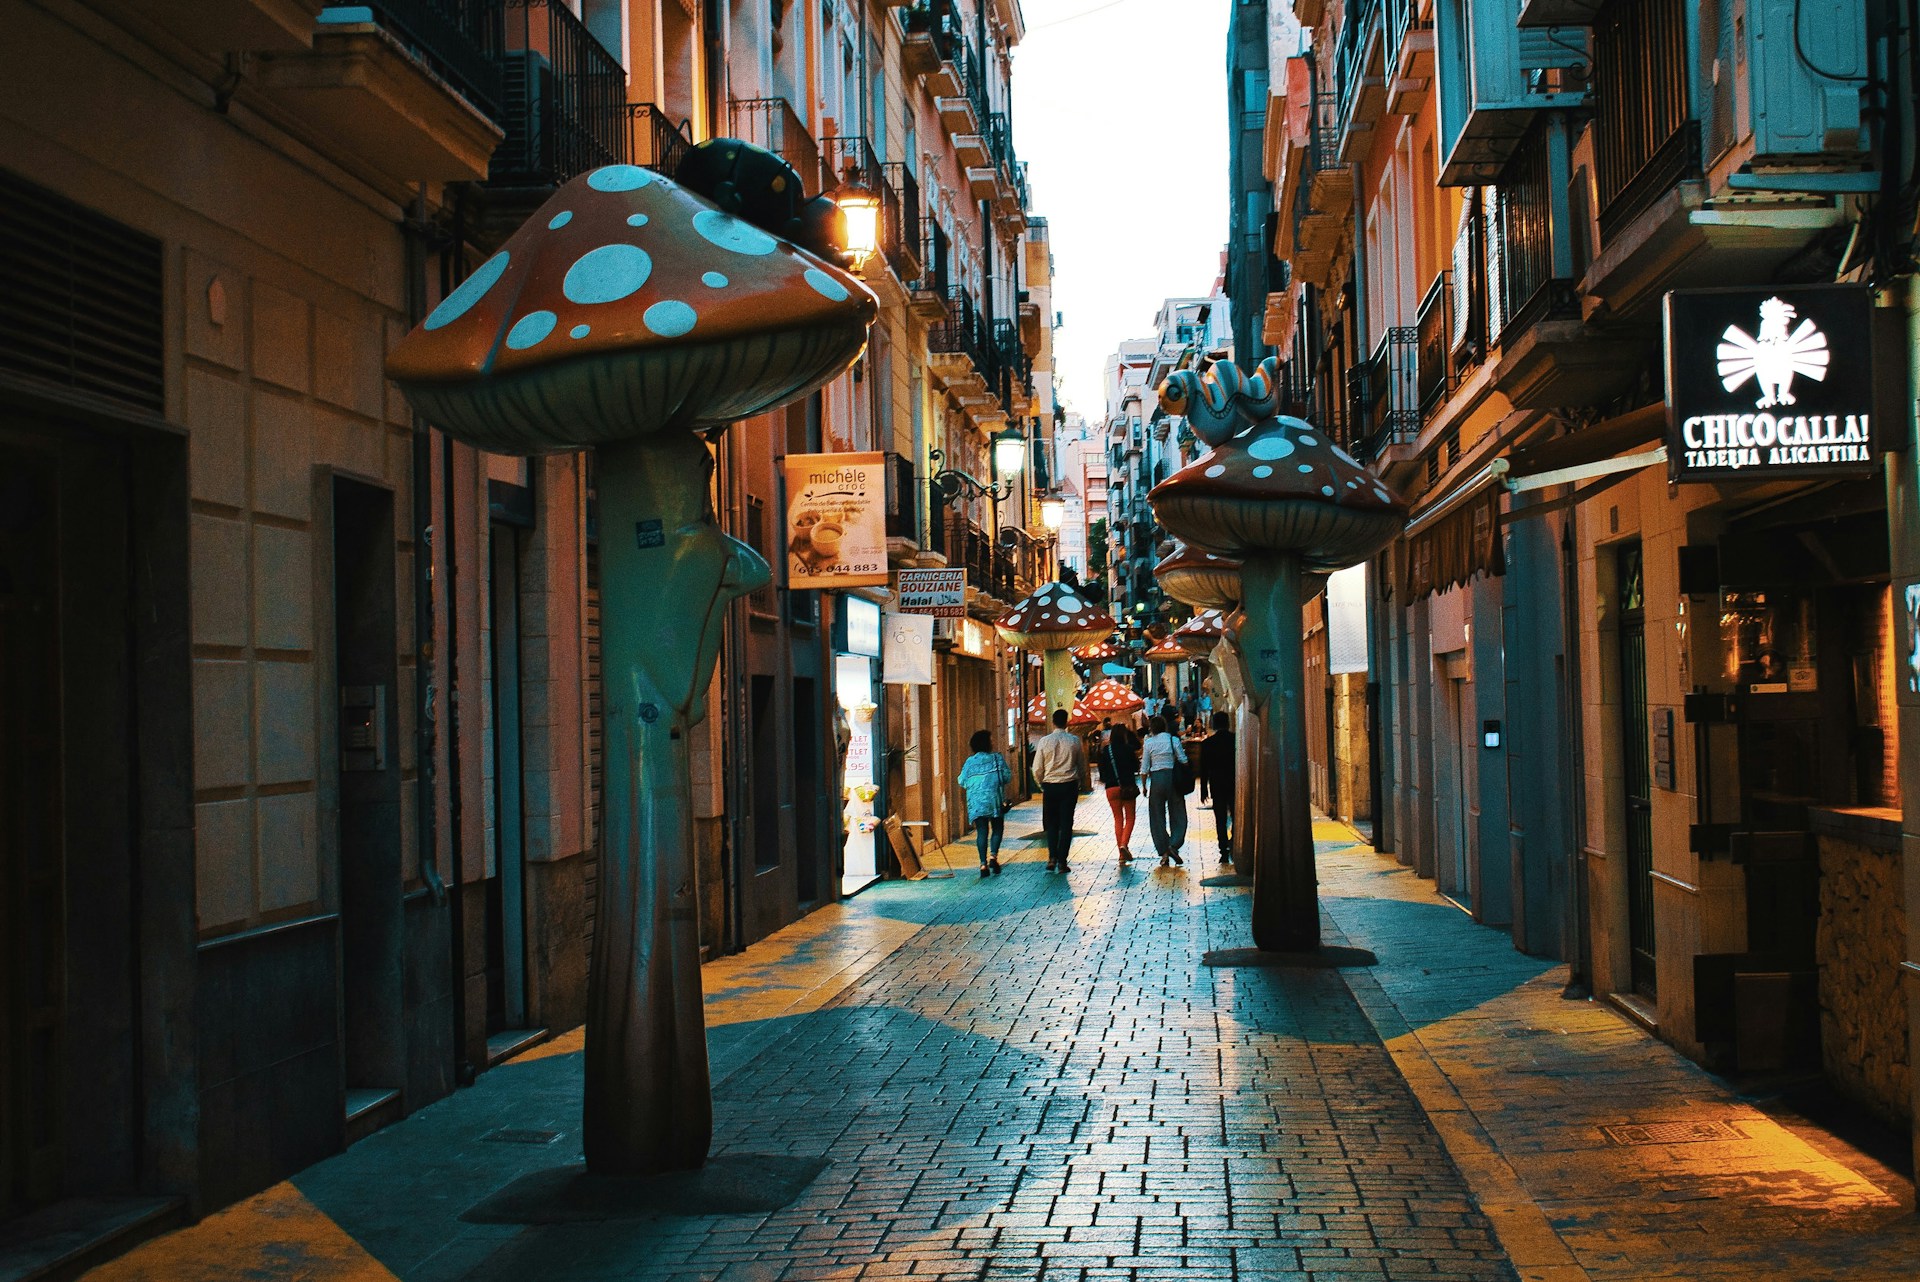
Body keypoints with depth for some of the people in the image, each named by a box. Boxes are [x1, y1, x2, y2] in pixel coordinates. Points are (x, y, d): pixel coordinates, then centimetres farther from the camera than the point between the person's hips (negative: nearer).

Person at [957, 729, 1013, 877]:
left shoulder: (969, 762, 6)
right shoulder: (997, 758, -1)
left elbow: (963, 783, 7)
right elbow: (1007, 777, -2)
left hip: (976, 802, 2)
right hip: (994, 800, -2)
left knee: (982, 832, 4)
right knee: (997, 829, 9)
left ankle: (983, 863, -3)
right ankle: (993, 855, -11)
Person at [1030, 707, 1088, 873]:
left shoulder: (1044, 742, -5)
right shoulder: (1075, 741, -3)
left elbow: (1037, 769, -1)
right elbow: (1082, 765, 6)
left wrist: (1041, 785, 15)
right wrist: (1079, 781, 22)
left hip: (1050, 786, 0)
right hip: (1069, 785, 0)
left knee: (1051, 823, 13)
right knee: (1066, 824, 4)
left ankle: (1052, 857, -1)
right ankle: (1062, 862, 2)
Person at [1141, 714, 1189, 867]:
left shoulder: (1148, 743, -2)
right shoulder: (1173, 740, -2)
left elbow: (1144, 768, 1)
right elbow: (1183, 760, -3)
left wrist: (1144, 786, 12)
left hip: (1156, 779, 0)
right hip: (1173, 778, 0)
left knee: (1157, 817, 8)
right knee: (1177, 815, 9)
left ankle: (1164, 853, 4)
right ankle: (1174, 845, -13)